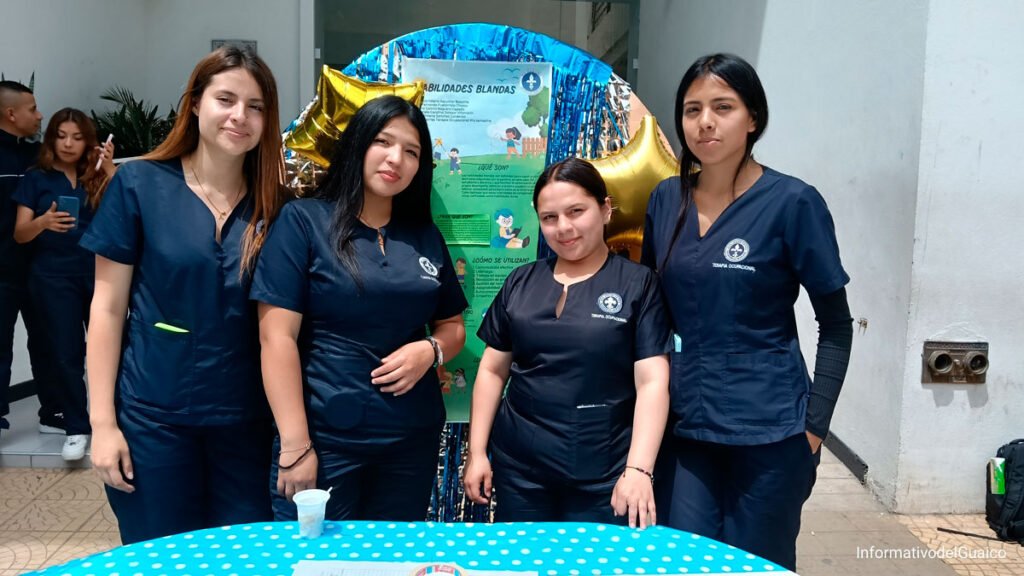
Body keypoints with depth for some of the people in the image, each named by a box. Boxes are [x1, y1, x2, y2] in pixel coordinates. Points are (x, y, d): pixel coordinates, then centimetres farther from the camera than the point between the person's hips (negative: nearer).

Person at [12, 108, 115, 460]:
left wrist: (110, 169, -15)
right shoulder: (37, 178, 5)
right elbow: (20, 234, 1)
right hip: (54, 276, 0)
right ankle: (76, 428, 12)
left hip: (98, 272, 1)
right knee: (66, 353, 2)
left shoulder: (98, 175, 7)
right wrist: (44, 222, -20)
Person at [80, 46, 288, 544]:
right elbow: (108, 306, -3)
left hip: (247, 418, 2)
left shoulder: (274, 204, 0)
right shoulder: (139, 184, -5)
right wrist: (102, 420, -6)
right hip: (153, 414, -2)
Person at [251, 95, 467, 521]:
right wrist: (295, 446, -14)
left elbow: (453, 327, 16)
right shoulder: (303, 220, -5)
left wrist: (431, 350, -8)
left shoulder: (426, 237, 8)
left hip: (412, 439, 5)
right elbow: (277, 336, -10)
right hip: (325, 439, -4)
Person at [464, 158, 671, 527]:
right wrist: (477, 452, 5)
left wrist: (638, 469, -17)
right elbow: (493, 370, 9)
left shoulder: (638, 285, -4)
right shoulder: (520, 283, 6)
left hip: (603, 474, -3)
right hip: (518, 466, 3)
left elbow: (652, 382, -10)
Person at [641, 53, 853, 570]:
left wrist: (814, 422, -9)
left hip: (768, 430, -3)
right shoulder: (665, 200, 3)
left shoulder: (792, 202, -9)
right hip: (685, 424, 4)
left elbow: (836, 324, -4)